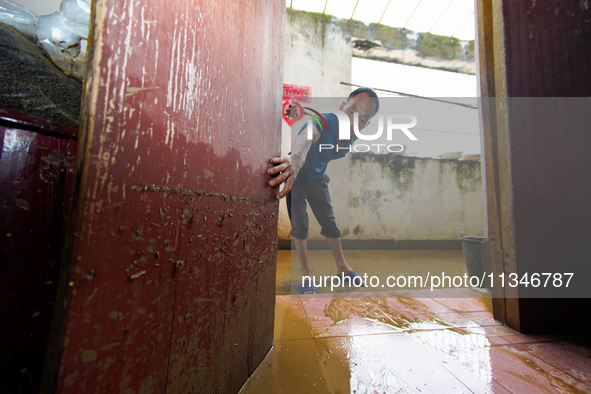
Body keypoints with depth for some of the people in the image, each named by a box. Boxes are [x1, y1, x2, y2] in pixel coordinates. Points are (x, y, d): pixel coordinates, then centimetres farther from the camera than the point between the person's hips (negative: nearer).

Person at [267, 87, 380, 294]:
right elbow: (306, 136, -56)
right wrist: (296, 158, -77)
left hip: (317, 178, 5)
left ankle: (342, 267, 29)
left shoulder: (352, 137, -11)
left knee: (329, 222, 9)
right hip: (296, 174, -4)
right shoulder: (324, 121, -32)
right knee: (299, 225, -10)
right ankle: (306, 273, 11)